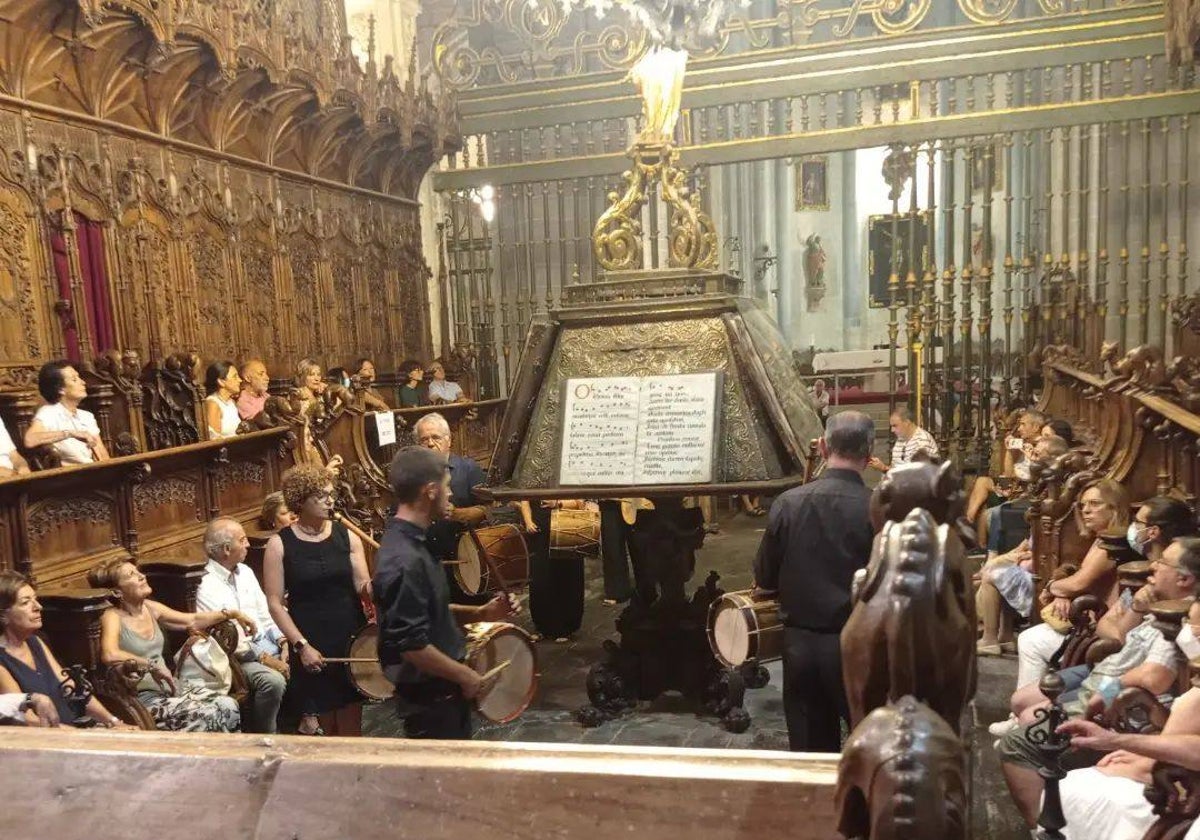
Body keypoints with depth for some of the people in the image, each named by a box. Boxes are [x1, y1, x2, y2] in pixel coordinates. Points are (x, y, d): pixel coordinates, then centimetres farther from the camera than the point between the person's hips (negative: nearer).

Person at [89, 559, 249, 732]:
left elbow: (193, 621, 16)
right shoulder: (113, 617, -11)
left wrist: (231, 614, 7)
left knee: (229, 706, -13)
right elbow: (109, 655, -31)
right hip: (141, 698, -7)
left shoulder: (150, 608, 8)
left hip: (168, 686, 7)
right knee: (207, 715, -25)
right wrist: (152, 665, -22)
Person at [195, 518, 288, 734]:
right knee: (274, 681, -30)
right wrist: (265, 659, -18)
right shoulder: (208, 589, -15)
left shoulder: (245, 572, 8)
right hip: (238, 657, -7)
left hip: (267, 645, 7)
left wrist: (283, 643, -4)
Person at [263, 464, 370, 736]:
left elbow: (363, 587, -1)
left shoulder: (347, 536, 0)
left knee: (351, 726, 8)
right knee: (323, 720, 9)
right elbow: (275, 602, -6)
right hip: (311, 643, -2)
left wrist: (373, 585, -24)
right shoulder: (279, 544, -6)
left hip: (351, 638, 2)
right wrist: (301, 644, -12)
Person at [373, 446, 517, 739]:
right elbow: (412, 646, -28)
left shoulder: (409, 541, 4)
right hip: (428, 696, -9)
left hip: (441, 689, 9)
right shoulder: (405, 560, -28)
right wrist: (464, 675, -16)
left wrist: (478, 613, 6)